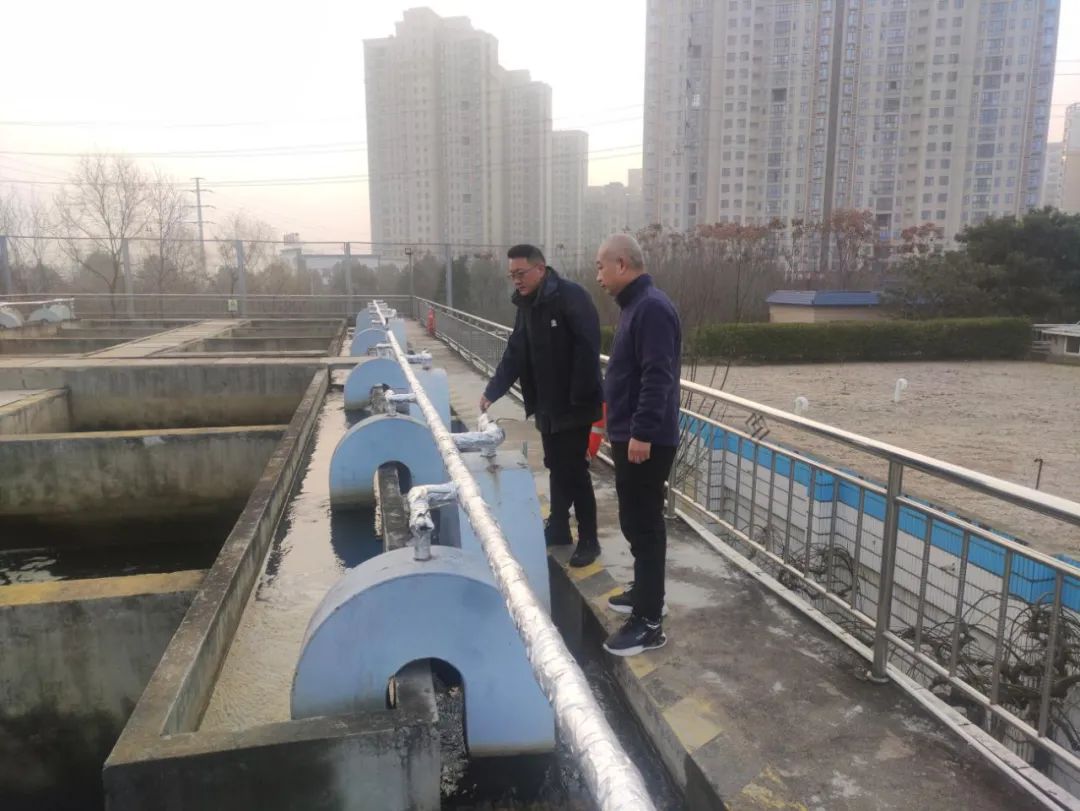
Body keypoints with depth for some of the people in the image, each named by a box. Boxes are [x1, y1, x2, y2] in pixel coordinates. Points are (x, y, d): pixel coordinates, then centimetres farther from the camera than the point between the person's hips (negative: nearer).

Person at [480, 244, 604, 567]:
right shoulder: (526, 304, 9)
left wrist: (580, 398, -23)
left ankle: (589, 540, 11)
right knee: (556, 467, 16)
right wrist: (493, 391, -1)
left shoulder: (571, 296, -17)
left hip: (573, 405, -7)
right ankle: (558, 528, 31)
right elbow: (515, 353, 9)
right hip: (548, 405, 7)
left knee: (574, 470, -1)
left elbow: (587, 349, -21)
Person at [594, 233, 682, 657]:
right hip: (630, 436, 10)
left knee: (644, 525, -4)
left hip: (646, 441, -10)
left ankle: (649, 623, 5)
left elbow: (658, 378, -25)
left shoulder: (652, 307, -18)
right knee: (636, 521, 19)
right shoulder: (635, 305, 14)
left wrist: (643, 432, -25)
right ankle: (643, 592, 34)